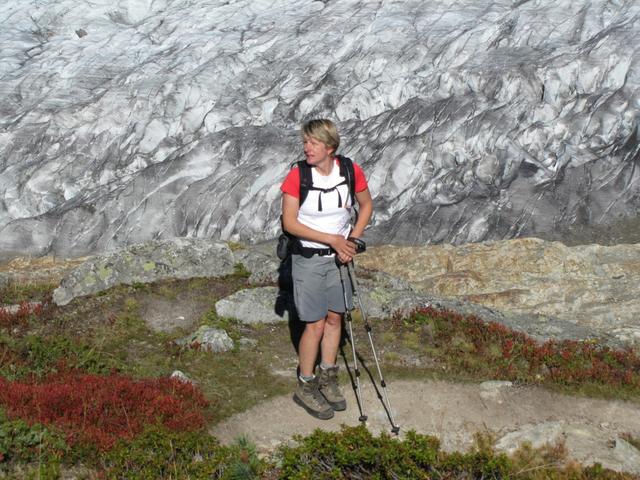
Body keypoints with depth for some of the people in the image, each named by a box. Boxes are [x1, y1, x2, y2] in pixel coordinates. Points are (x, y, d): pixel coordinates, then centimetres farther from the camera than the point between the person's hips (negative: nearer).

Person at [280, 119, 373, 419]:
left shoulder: (350, 171, -8)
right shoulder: (297, 176, -17)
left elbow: (366, 206, 7)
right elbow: (289, 223, -18)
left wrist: (351, 240, -6)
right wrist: (332, 238, -21)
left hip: (338, 257, 4)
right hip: (308, 259, -4)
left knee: (335, 318, 14)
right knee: (316, 325, 0)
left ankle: (328, 379, 31)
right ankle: (305, 388, 16)